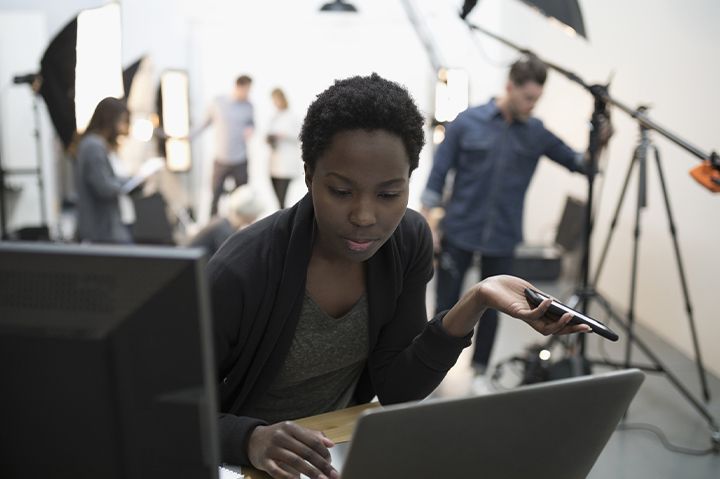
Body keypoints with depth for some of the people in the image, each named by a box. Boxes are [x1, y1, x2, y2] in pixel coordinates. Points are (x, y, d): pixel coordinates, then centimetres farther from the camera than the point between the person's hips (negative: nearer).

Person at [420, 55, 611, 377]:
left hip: (503, 239, 3)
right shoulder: (467, 122, -6)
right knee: (446, 307, 5)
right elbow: (437, 176, -4)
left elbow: (579, 164, 4)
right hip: (458, 234, -2)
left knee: (491, 308, 12)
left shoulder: (538, 132, 1)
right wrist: (429, 224, -8)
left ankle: (479, 373, 28)